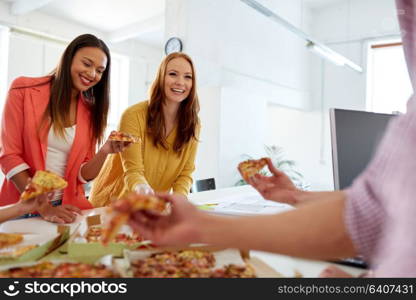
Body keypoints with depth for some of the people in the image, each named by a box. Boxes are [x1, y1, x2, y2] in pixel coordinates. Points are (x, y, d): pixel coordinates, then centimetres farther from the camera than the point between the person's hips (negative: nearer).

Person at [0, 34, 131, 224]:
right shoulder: (24, 90, -3)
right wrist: (43, 208, -14)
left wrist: (104, 153, -18)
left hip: (67, 209, 3)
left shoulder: (91, 110, 6)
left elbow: (82, 175, 2)